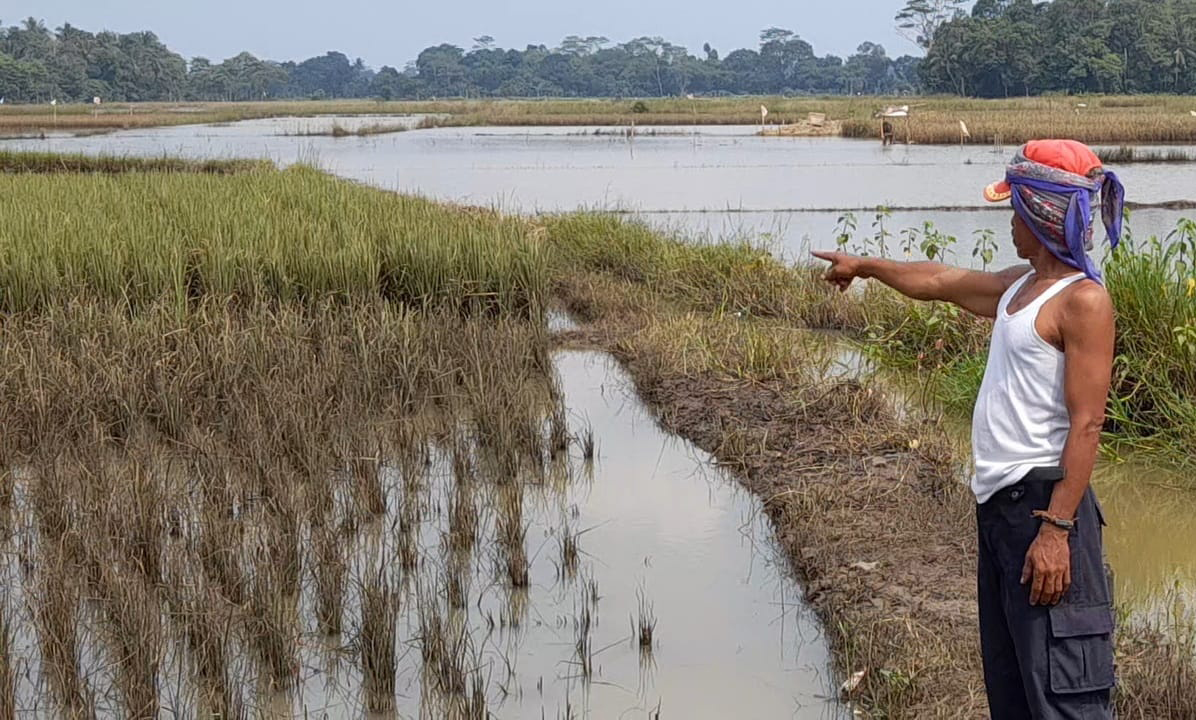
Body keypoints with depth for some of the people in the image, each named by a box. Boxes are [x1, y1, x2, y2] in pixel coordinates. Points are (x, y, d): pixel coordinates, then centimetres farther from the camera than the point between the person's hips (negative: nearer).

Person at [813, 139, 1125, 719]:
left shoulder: (1083, 300, -12)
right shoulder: (1020, 285, 15)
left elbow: (1086, 425, -18)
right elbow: (940, 282, 33)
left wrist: (1056, 528, -23)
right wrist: (864, 267, 46)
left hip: (1042, 501, -9)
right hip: (997, 502, 9)